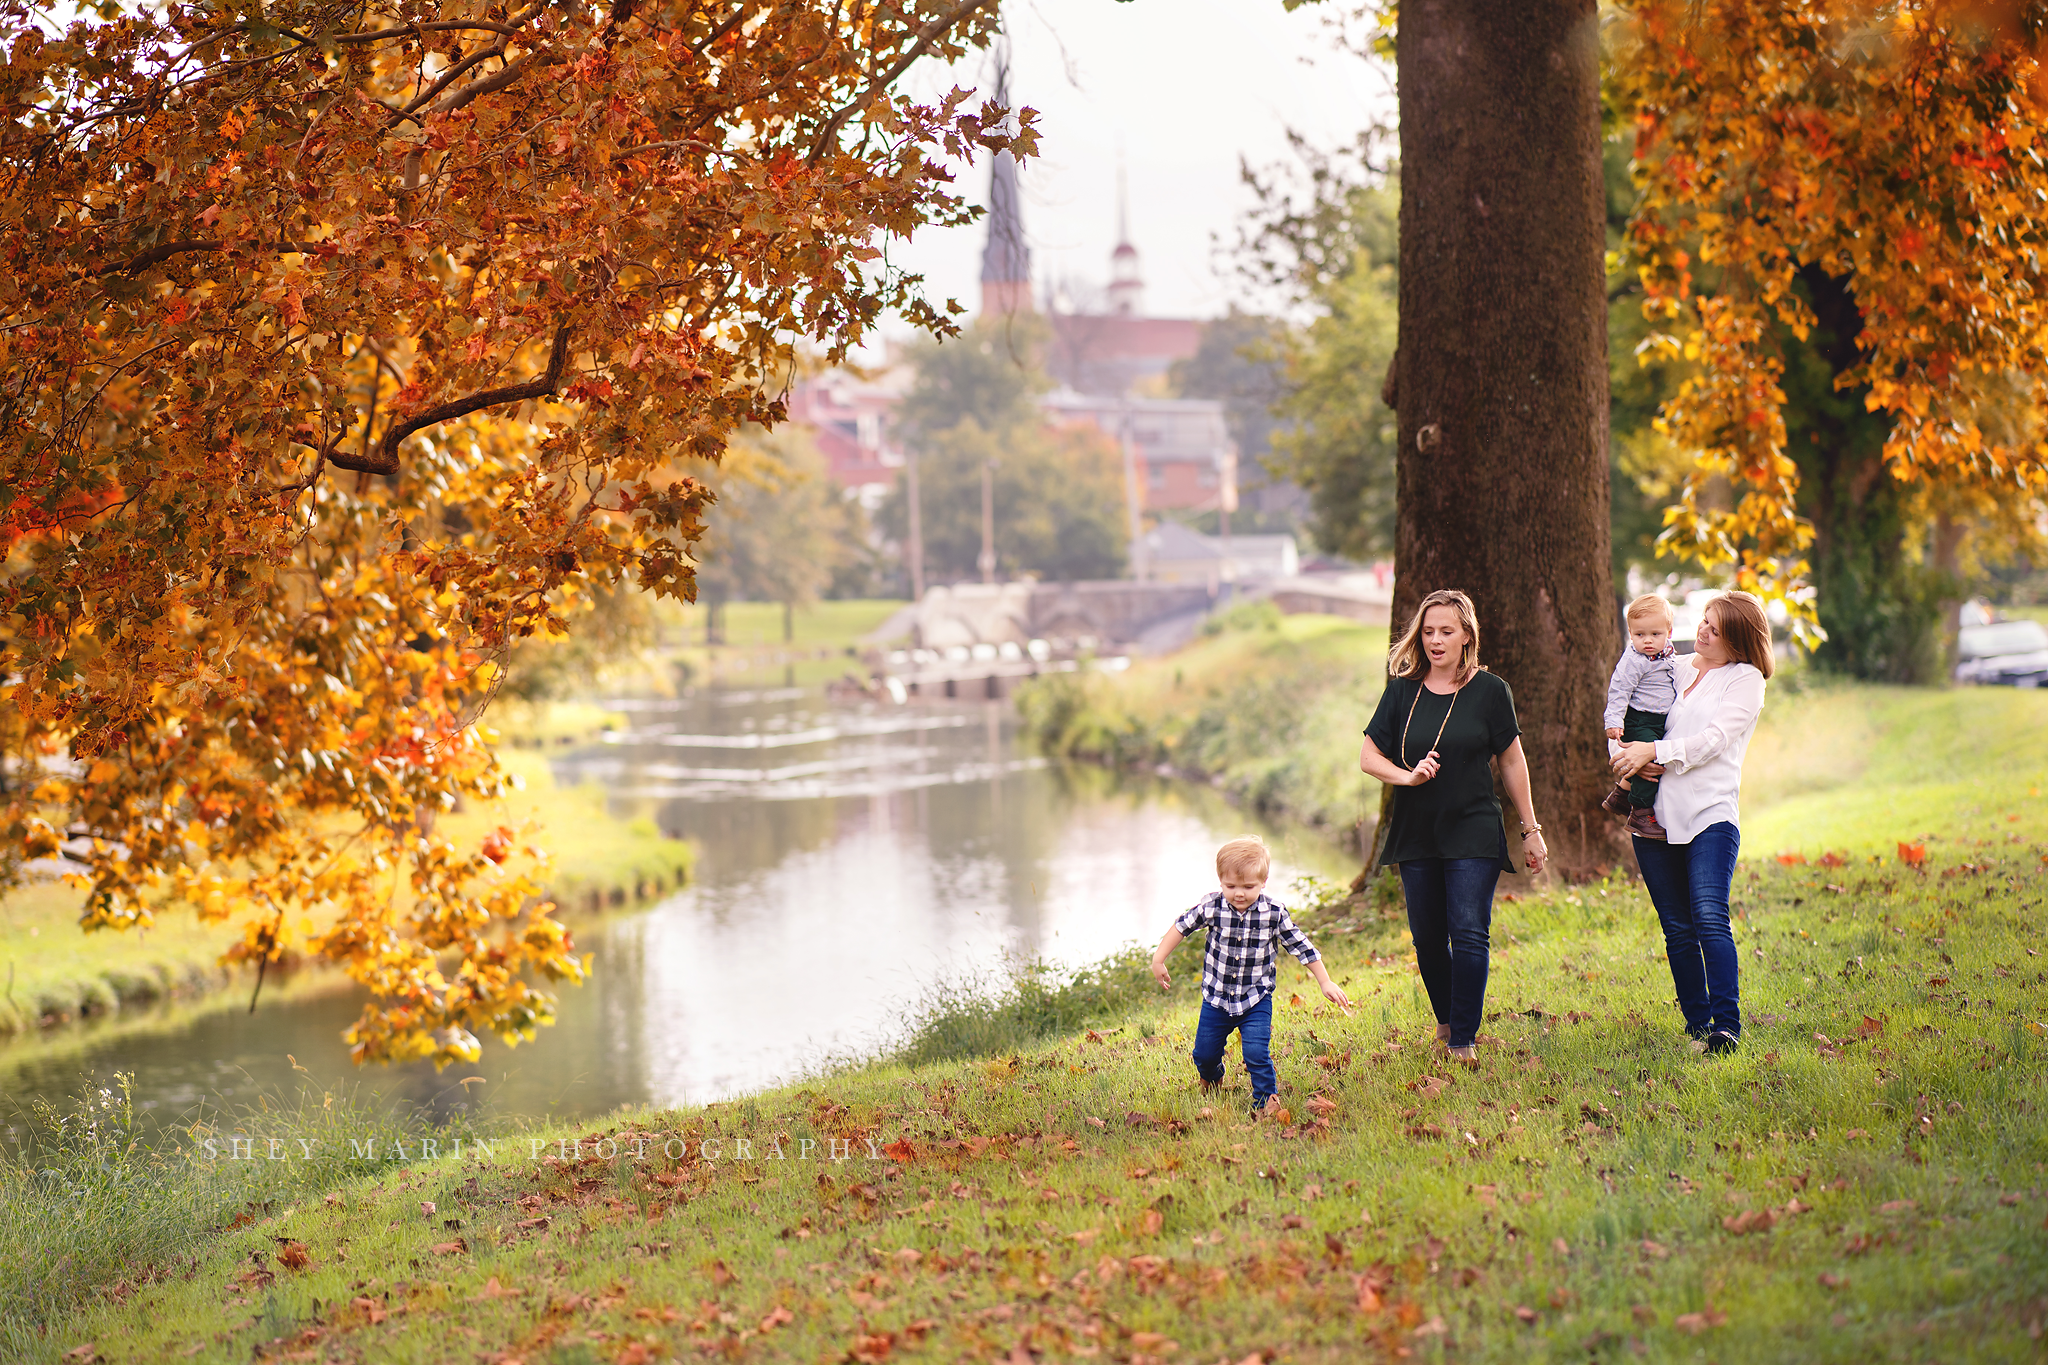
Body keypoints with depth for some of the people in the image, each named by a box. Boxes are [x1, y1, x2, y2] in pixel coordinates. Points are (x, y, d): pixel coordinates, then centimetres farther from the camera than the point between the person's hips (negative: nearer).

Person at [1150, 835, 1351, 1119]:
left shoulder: (1274, 912, -14)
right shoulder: (1211, 907, -15)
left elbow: (1300, 946, -3)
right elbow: (1182, 926, 1)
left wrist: (1325, 983, -1)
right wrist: (1159, 959, 2)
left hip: (1256, 999, -2)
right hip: (1217, 997, 2)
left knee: (1256, 1053, -17)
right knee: (1204, 1054, 13)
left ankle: (1266, 1100, 4)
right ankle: (1212, 1080, 48)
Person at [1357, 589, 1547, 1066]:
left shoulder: (1490, 691, -1)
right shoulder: (1402, 691, 4)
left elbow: (1512, 762, 5)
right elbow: (1369, 757, 6)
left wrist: (1531, 830, 7)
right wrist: (1407, 776, -14)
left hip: (1473, 831, -3)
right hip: (1416, 831, 3)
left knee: (1469, 934, -12)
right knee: (1428, 937, 8)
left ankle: (1464, 1040, -5)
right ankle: (1446, 1021, 29)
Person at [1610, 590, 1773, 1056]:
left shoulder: (1745, 679, 4)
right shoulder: (1674, 668, 17)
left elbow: (1714, 740, -8)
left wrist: (1654, 751, -15)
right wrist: (1627, 756, -3)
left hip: (1710, 813, -5)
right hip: (1656, 817, 5)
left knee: (1710, 920, -19)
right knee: (1677, 929, 6)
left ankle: (1726, 1025, -22)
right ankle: (1697, 1022, 17)